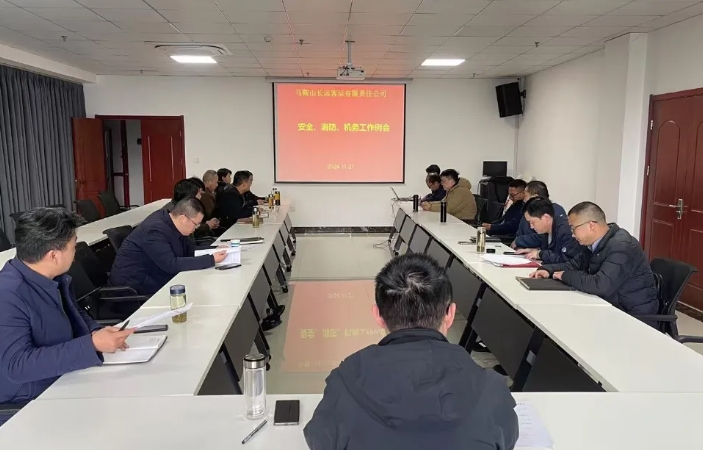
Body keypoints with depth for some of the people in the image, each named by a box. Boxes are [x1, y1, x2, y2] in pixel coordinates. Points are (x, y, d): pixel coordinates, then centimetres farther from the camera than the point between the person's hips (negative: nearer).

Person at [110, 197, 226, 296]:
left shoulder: (170, 221, 0)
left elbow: (189, 249, 9)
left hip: (150, 277, 9)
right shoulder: (156, 230, -26)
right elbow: (171, 265, -32)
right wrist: (211, 260, -30)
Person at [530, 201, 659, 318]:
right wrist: (548, 270, -5)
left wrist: (566, 276, -20)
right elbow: (575, 264, 14)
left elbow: (600, 285, -35)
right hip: (612, 306, 8)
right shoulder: (596, 242, 2)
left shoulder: (621, 246, -26)